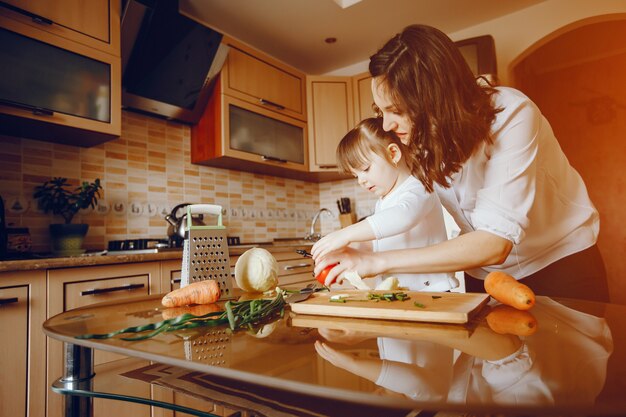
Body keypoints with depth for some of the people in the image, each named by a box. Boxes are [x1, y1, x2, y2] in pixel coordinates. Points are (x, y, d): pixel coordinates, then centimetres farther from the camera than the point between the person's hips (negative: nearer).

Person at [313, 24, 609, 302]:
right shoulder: (421, 136, -15)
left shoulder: (511, 115, -31)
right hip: (484, 272, 4)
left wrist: (379, 261, -40)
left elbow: (495, 244, -38)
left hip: (560, 263, -3)